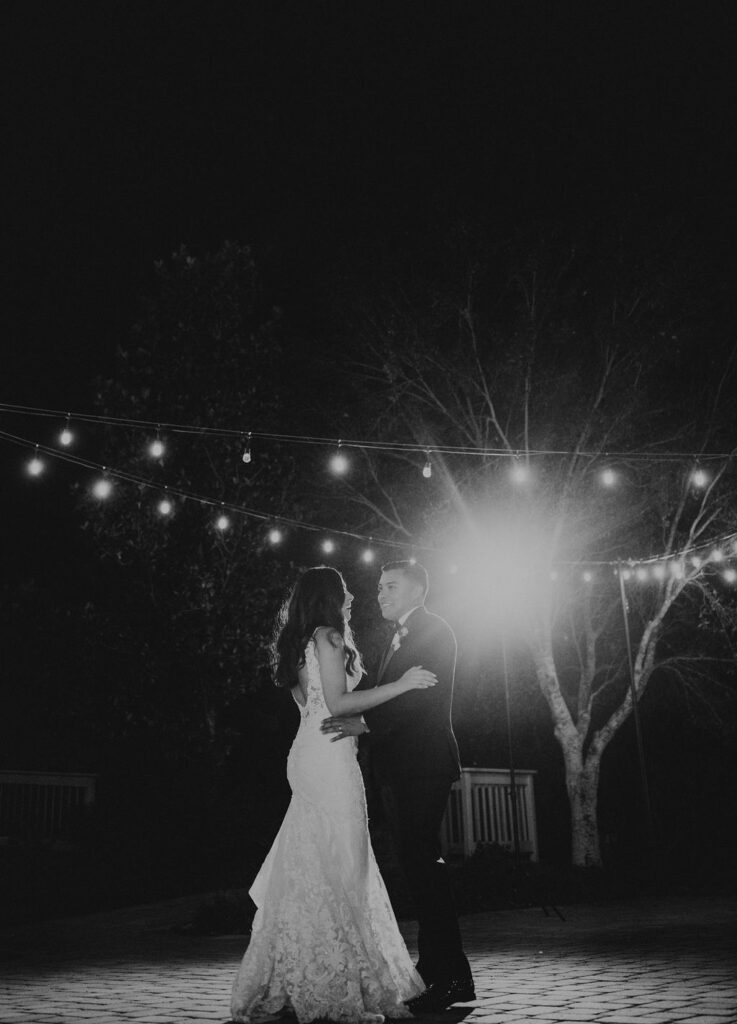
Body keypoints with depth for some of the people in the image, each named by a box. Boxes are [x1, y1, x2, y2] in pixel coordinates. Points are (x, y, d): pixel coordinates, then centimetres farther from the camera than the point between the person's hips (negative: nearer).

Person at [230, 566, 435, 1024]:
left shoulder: (300, 642, 18)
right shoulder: (329, 636, -9)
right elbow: (337, 703, -17)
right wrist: (400, 684, -13)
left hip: (309, 757, 9)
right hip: (329, 758, -9)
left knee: (309, 870, 11)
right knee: (337, 870, -6)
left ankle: (292, 980, 17)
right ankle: (340, 987, -2)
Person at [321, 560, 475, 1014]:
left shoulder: (436, 631, -7)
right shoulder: (397, 639, 22)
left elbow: (423, 693, -19)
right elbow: (378, 689, 16)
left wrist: (366, 723, -24)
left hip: (423, 766, -9)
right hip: (399, 768, 9)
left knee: (423, 862, -10)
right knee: (420, 864, 12)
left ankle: (450, 976, -3)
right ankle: (438, 971, 20)